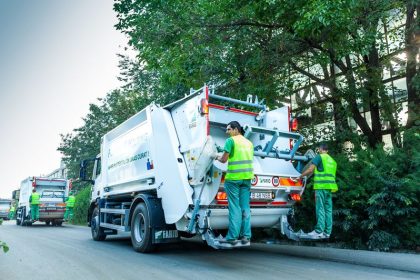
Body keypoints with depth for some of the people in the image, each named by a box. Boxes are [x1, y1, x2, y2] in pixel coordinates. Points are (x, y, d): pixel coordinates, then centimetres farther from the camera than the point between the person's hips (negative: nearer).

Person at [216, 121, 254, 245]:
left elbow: (224, 159, -8)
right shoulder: (249, 142, 16)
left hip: (233, 177, -6)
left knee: (234, 207, -3)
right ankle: (246, 236, 12)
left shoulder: (231, 140, -5)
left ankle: (232, 237, 0)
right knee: (245, 207, 9)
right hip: (247, 177, 6)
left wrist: (218, 158, 13)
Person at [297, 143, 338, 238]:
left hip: (321, 186, -7)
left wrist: (301, 176, 3)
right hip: (330, 187, 7)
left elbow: (310, 170, -8)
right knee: (328, 209, 7)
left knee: (320, 208, -7)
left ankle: (319, 231, -9)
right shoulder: (332, 161, 22)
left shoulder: (319, 157, -1)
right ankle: (327, 232, 9)